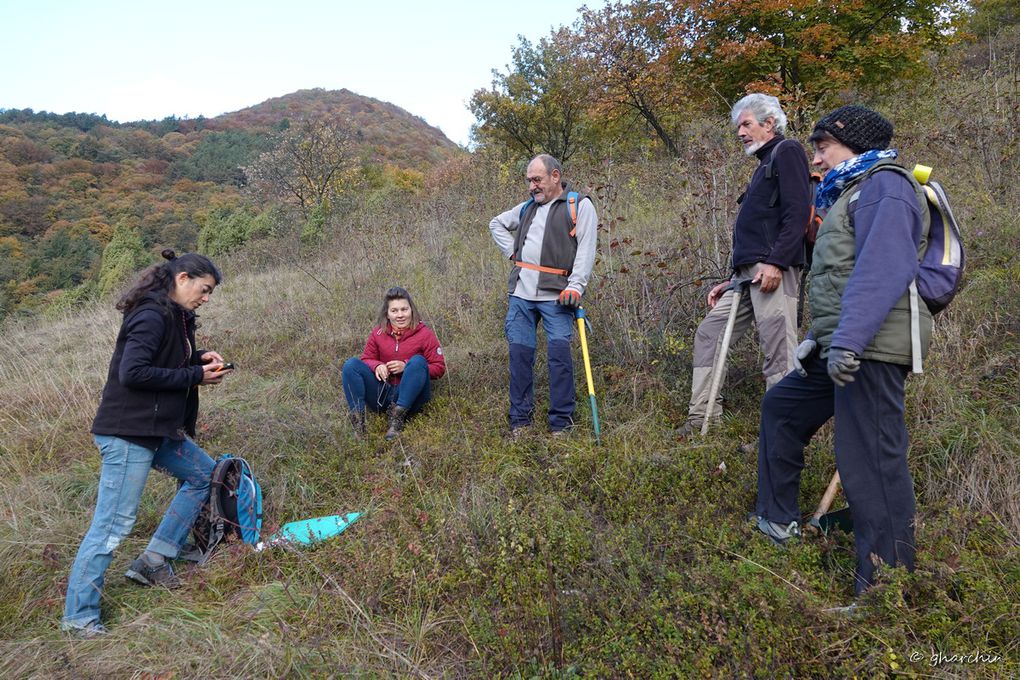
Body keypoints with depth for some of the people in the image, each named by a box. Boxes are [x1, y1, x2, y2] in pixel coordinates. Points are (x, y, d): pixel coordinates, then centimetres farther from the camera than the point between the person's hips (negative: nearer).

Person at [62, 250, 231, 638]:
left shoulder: (173, 316, 11)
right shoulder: (152, 315, -18)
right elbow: (132, 372, -25)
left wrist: (198, 358, 2)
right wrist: (195, 376, -19)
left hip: (157, 429, 10)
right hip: (128, 433, -10)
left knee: (203, 475, 19)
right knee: (114, 523, -5)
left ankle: (153, 561, 22)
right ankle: (78, 617, 9)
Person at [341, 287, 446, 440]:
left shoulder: (424, 333, -4)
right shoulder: (378, 333, 4)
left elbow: (439, 368, -4)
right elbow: (367, 359, 13)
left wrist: (406, 366, -16)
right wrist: (377, 366, -12)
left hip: (410, 397, -3)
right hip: (382, 394, 3)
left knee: (418, 361, -28)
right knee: (351, 364, -15)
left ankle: (397, 418, -30)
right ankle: (357, 423, -25)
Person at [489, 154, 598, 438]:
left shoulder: (579, 205, 3)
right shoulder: (528, 207, 20)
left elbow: (586, 249, -7)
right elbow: (497, 223, 34)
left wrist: (576, 285, -19)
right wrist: (512, 250, 17)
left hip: (556, 296, -5)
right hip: (521, 294, 5)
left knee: (560, 353, -9)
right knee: (520, 352, 3)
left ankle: (561, 423, 2)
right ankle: (520, 420, 13)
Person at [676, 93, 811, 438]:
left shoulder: (787, 152, 1)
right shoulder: (765, 164, 29)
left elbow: (798, 212, -13)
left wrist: (776, 262, -23)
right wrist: (731, 280, 24)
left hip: (773, 269, -10)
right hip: (746, 273, 10)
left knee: (779, 352, -11)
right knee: (709, 334, 8)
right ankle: (702, 419, 12)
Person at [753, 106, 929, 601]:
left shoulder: (885, 188, -7)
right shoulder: (852, 193, 25)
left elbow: (883, 271, -23)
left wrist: (848, 340, -31)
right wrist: (820, 337, 20)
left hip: (871, 349, -11)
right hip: (841, 347, 11)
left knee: (870, 461, -10)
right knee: (781, 407, 20)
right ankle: (777, 521, 31)